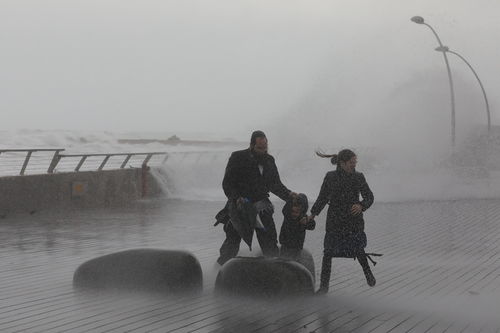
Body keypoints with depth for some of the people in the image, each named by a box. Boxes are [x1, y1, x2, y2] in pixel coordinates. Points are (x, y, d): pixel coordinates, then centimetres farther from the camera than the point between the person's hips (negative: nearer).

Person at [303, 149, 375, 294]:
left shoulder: (359, 177, -1)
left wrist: (361, 205, -22)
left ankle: (368, 273, 31)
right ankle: (324, 285, 5)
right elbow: (323, 197, 8)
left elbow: (369, 196, -2)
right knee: (328, 252, -3)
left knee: (358, 250, 0)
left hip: (354, 220, 0)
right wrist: (313, 214, 7)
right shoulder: (330, 177, -2)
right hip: (334, 221, 0)